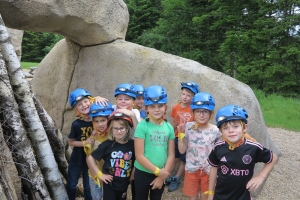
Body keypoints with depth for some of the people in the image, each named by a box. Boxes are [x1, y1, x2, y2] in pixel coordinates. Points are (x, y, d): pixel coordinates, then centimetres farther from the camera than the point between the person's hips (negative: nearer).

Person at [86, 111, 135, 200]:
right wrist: (99, 174, -7)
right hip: (110, 183, -2)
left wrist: (133, 173, -2)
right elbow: (90, 158, -7)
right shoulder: (107, 144, -14)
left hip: (124, 183, 3)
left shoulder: (132, 144, -9)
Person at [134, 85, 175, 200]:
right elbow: (139, 156, -16)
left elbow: (171, 155, 0)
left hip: (161, 175, 4)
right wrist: (158, 171, -14)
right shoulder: (142, 126, -14)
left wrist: (162, 176, -7)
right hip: (142, 173, -4)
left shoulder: (169, 127, -2)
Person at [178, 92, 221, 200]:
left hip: (208, 170, -1)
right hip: (191, 169, 1)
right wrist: (181, 133, -17)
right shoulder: (188, 127, -9)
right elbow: (182, 150, -8)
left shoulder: (215, 131, -11)